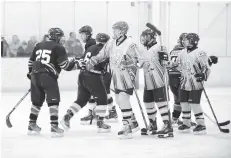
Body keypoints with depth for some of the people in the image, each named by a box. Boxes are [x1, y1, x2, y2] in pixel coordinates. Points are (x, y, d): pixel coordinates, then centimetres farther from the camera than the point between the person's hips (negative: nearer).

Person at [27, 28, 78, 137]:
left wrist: (31, 73, 34)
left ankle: (32, 125, 21)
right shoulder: (58, 48, -1)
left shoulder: (39, 45, 18)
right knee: (53, 101, -3)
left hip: (35, 76, 7)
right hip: (48, 77, -7)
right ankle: (54, 127, -10)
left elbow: (31, 61, 23)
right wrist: (76, 63, 4)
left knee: (37, 101, 17)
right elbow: (65, 65, -8)